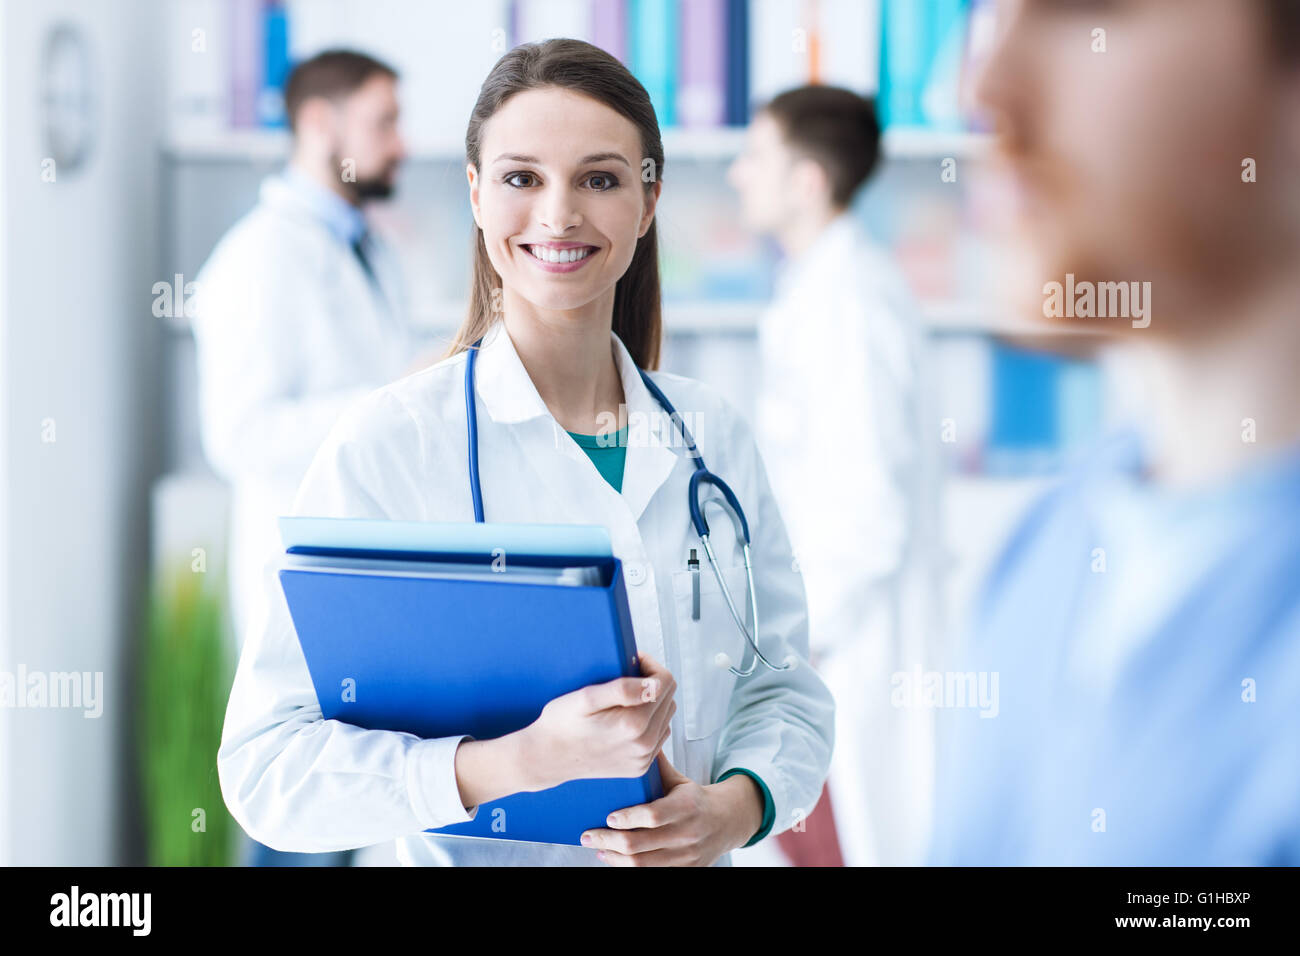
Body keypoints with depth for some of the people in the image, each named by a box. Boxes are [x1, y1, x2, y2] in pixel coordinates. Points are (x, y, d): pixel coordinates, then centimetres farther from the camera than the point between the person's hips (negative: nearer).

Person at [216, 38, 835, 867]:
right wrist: (525, 761, -28)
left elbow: (786, 691, 7)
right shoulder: (382, 447, -11)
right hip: (476, 862, -3)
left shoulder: (712, 438, 3)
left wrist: (735, 807, -13)